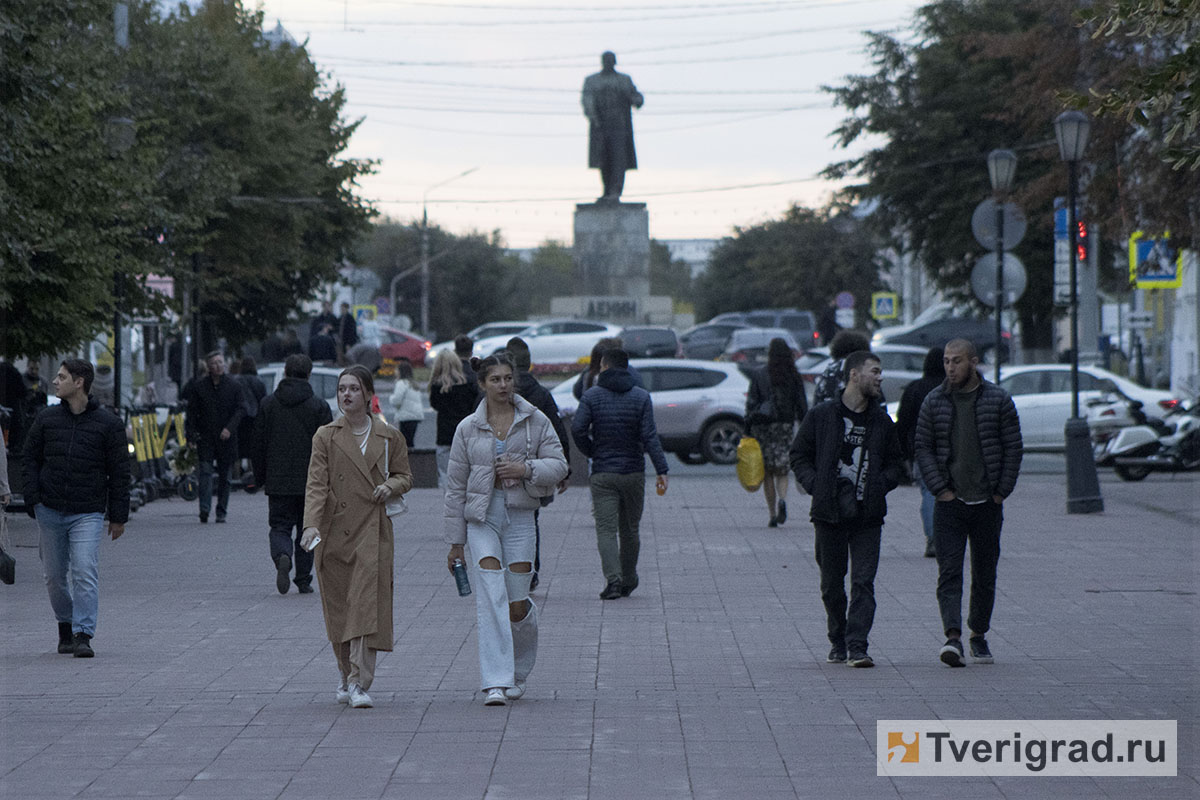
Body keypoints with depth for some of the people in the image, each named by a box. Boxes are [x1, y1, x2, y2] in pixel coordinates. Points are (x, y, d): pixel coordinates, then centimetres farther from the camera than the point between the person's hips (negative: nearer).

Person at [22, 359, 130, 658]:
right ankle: (65, 628, 26)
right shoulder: (46, 418, 8)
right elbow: (31, 459, 11)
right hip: (49, 510, 3)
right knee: (55, 575, 9)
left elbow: (119, 473, 2)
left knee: (85, 572, -14)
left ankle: (83, 635, -15)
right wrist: (33, 499, -2)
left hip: (88, 513, -3)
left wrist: (118, 517, 1)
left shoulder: (108, 423, 0)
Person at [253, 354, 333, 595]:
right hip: (310, 481, -1)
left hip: (278, 482, 1)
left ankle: (282, 557, -25)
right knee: (306, 529, 10)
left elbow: (259, 444, 5)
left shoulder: (268, 404, 2)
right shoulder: (319, 406, -4)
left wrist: (261, 478, 12)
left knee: (280, 526, 5)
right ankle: (303, 580, 10)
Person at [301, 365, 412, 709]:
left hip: (373, 530, -1)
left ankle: (359, 684, -13)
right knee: (338, 609, 7)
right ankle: (347, 675, 27)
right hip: (335, 532, 1)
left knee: (367, 603, -12)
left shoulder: (389, 437, 6)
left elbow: (405, 475, 17)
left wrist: (391, 486, -7)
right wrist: (311, 524, -20)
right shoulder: (326, 437, 3)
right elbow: (316, 484, -5)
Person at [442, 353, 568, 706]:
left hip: (519, 516, 0)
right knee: (491, 599, -15)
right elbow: (456, 487, 8)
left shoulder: (535, 420, 4)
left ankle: (518, 673, 29)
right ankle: (496, 683, -18)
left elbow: (558, 465, 4)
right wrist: (455, 542, 8)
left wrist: (526, 469, -16)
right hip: (481, 517, 0)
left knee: (517, 607, 0)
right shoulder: (468, 428, 4)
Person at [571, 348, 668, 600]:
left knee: (606, 529, -3)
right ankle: (628, 581, 25)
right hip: (633, 472, 2)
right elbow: (649, 436, -8)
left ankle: (613, 579, -21)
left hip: (603, 475, -2)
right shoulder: (641, 397, 0)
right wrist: (661, 470, -9)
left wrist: (591, 452, 6)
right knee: (629, 529, 15)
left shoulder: (591, 396, -2)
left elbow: (577, 428, -12)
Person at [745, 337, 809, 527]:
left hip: (763, 426, -1)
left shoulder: (758, 375, -3)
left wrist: (748, 430, -2)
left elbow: (751, 403, -4)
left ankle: (772, 515, 2)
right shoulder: (794, 376, 2)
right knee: (782, 470, 7)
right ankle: (782, 500, -22)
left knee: (768, 472, 6)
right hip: (786, 425, 1)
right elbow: (802, 405, 3)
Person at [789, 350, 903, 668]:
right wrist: (815, 486, -7)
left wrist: (880, 485, -1)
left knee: (863, 583, -8)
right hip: (830, 512, -1)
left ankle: (857, 646, -9)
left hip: (868, 516, 1)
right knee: (832, 584, 8)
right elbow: (800, 455, 7)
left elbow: (895, 463, 17)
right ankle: (838, 640, 26)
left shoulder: (882, 421, 8)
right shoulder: (822, 415, 1)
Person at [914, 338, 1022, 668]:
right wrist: (939, 488, -6)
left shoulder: (998, 400, 1)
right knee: (949, 572, -11)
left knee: (985, 574, 9)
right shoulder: (934, 401, 4)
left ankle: (979, 634, 23)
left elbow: (1013, 448, 3)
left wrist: (1001, 491, -3)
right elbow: (922, 447, 4)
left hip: (987, 504, 0)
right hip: (949, 504, 0)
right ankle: (953, 638, -19)